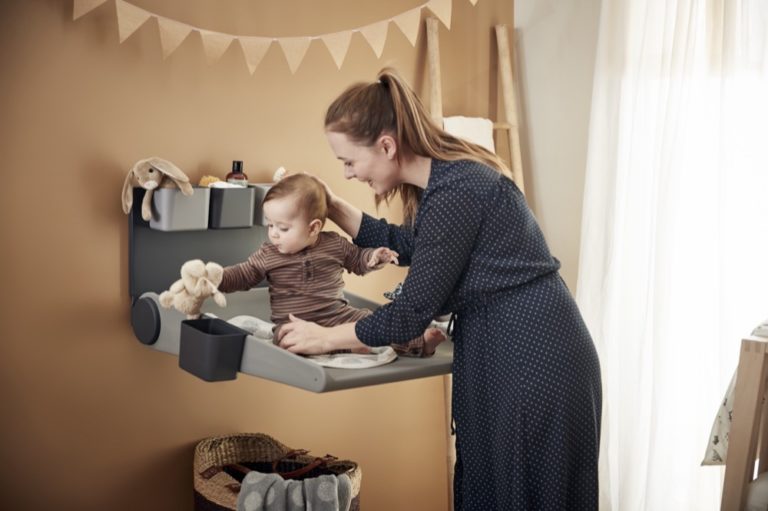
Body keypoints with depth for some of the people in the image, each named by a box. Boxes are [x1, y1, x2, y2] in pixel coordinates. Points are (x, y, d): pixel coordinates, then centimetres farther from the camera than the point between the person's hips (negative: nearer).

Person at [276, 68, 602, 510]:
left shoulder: (454, 192, -22)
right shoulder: (447, 174, 7)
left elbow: (411, 315, -19)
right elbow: (407, 246, 23)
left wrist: (324, 338, -6)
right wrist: (331, 206, 16)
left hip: (532, 364, -9)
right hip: (513, 356, 9)